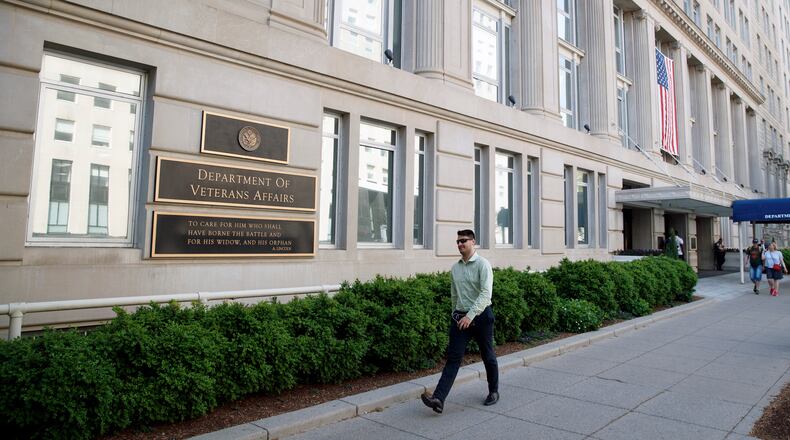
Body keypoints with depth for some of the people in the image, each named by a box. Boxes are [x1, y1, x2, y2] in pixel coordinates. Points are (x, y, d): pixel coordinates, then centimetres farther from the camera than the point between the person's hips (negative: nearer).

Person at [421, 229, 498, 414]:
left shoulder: (482, 264, -11)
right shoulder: (455, 267, 8)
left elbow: (486, 294, -21)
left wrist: (470, 315, -28)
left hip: (481, 316, -4)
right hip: (460, 316, 4)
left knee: (488, 357, 13)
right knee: (453, 358, -4)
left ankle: (494, 391, 34)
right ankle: (438, 399, -12)